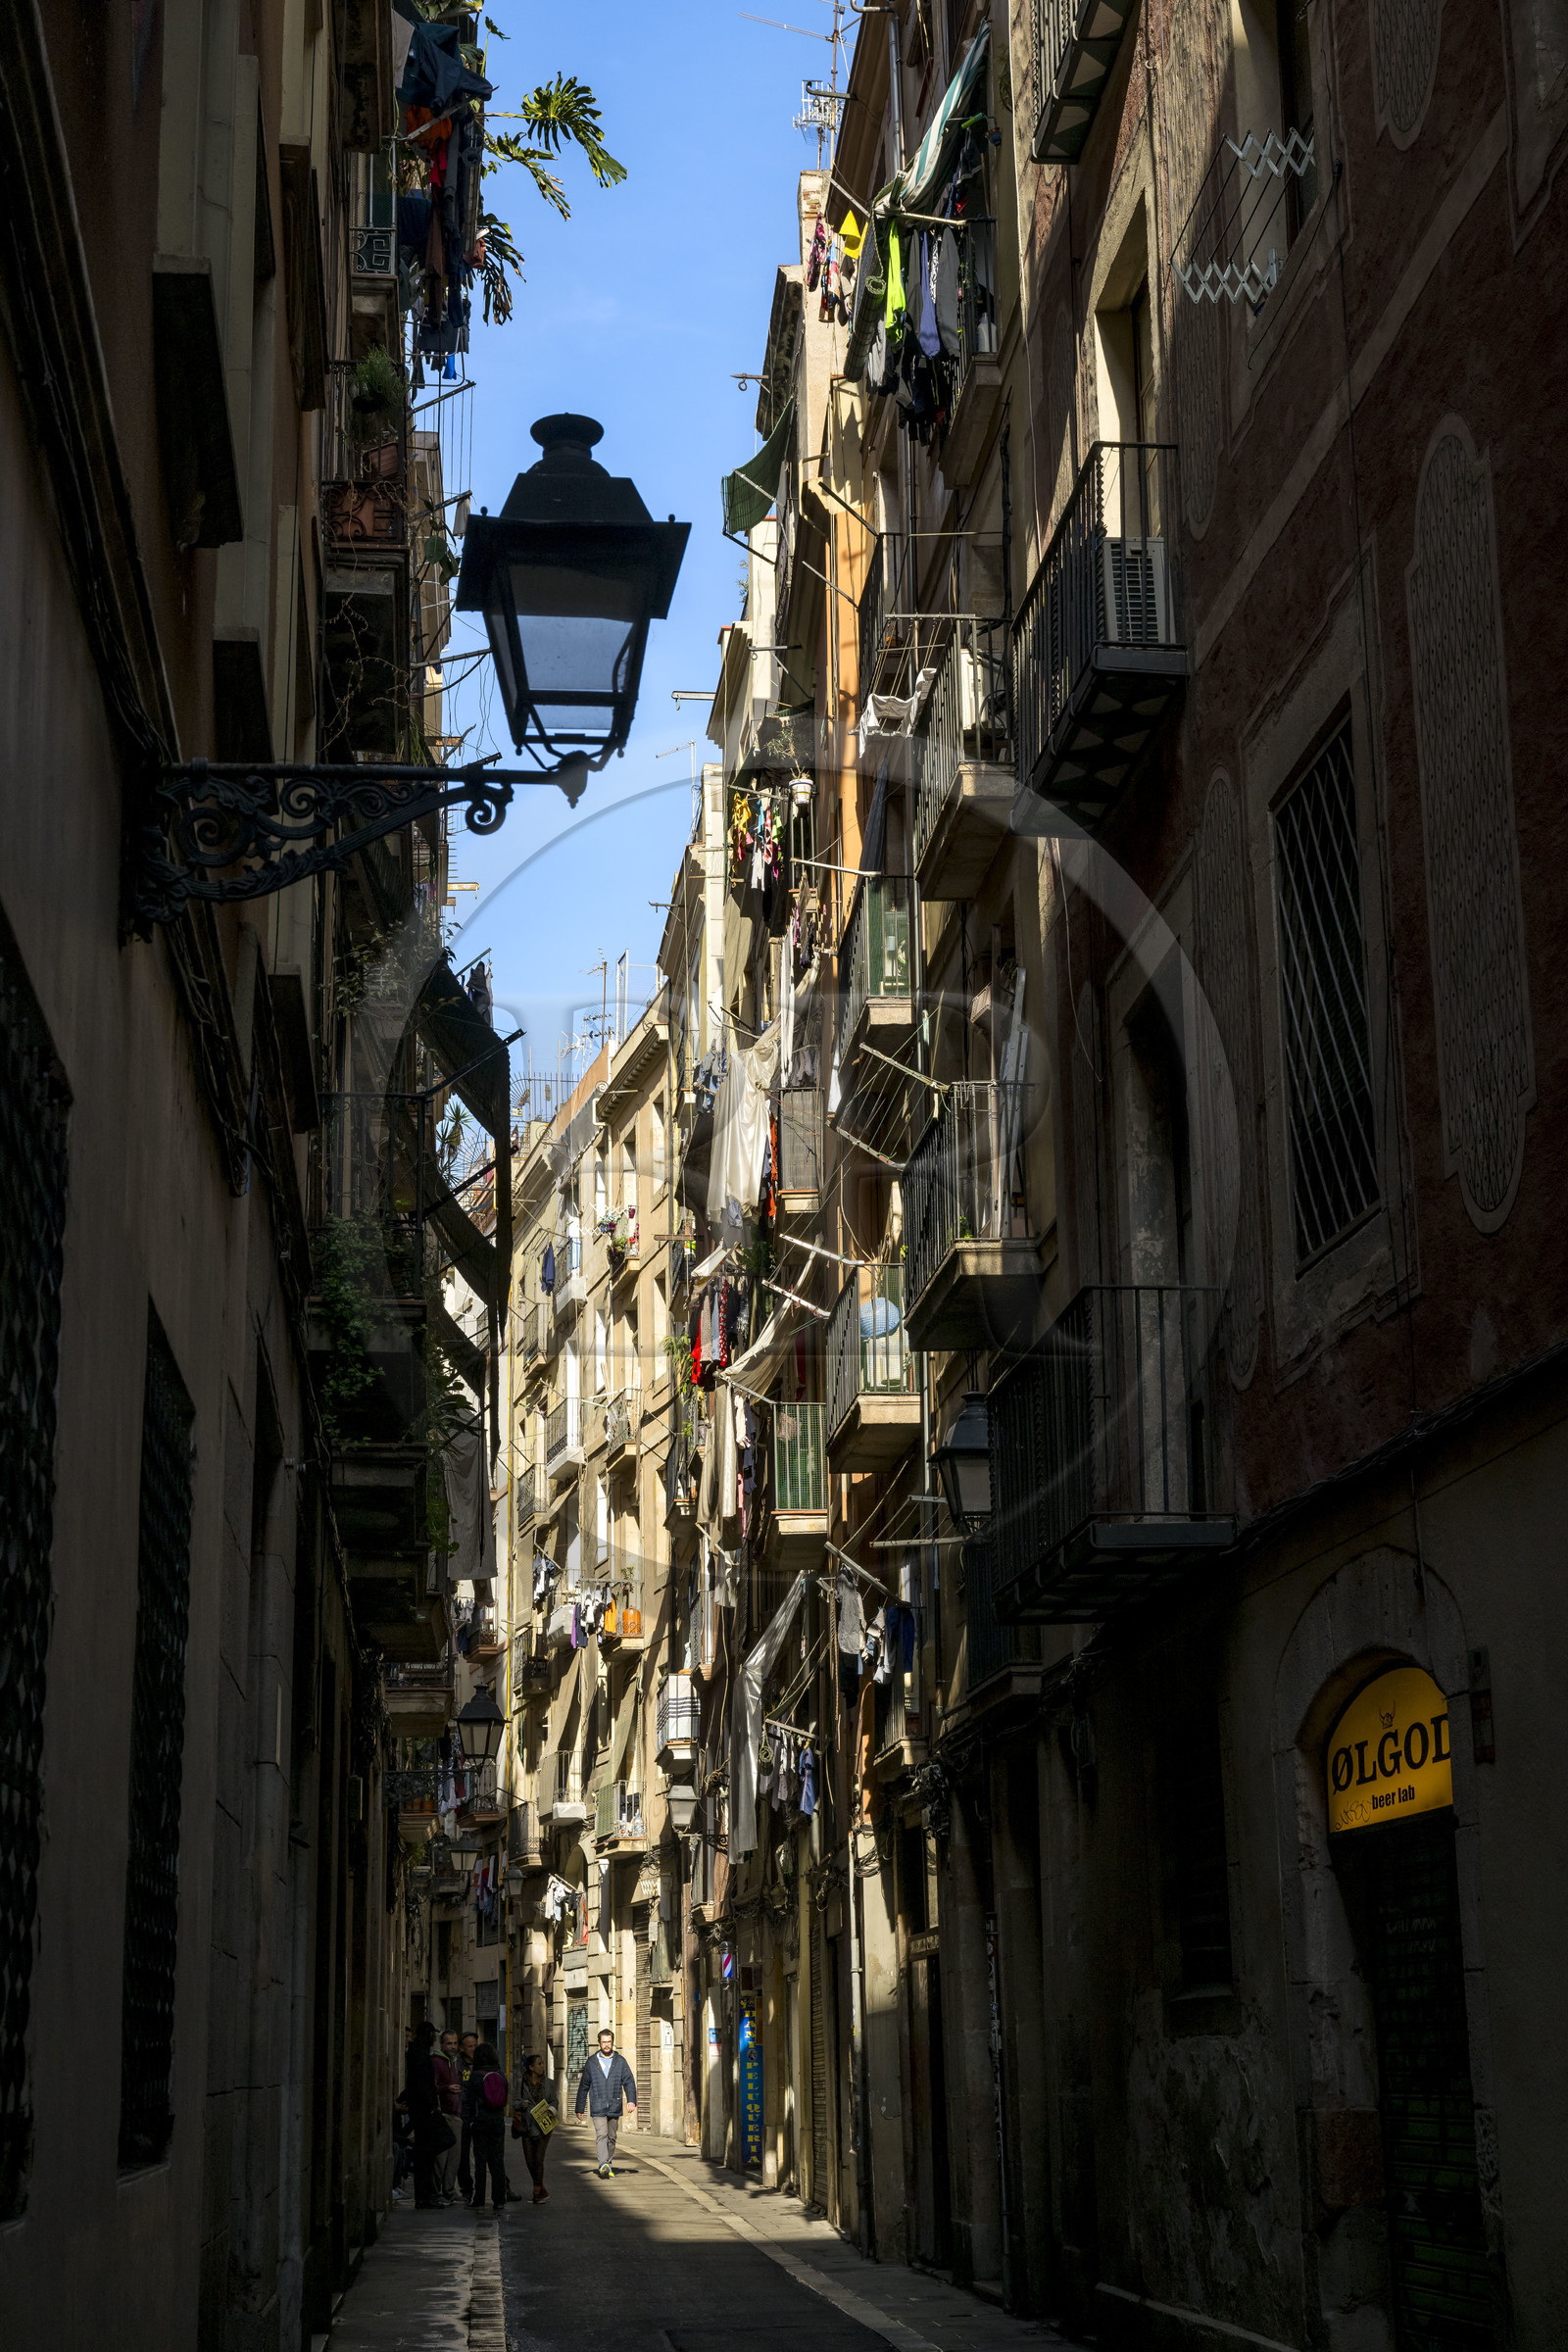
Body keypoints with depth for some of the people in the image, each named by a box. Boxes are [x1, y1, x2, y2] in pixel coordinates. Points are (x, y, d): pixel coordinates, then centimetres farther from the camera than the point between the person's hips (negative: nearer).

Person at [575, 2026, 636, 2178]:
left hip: (615, 2107, 2)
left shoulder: (620, 2061, 7)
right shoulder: (592, 2062, 6)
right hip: (598, 2108, -2)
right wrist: (579, 2108, 10)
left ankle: (609, 2166, 19)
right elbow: (584, 2086, 11)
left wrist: (631, 2100, -13)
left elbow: (629, 2082, 2)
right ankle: (603, 2165, -27)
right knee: (601, 2135, -16)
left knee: (611, 2137, 8)